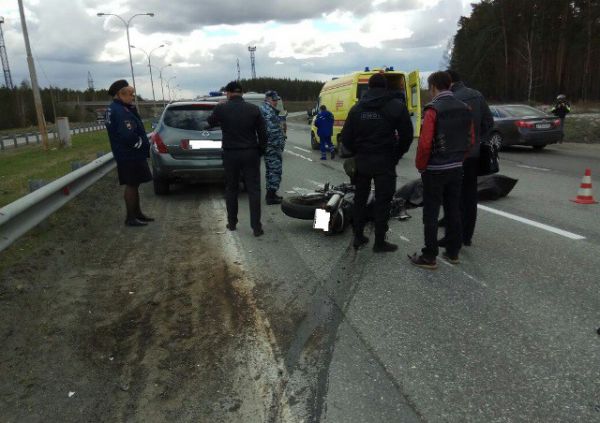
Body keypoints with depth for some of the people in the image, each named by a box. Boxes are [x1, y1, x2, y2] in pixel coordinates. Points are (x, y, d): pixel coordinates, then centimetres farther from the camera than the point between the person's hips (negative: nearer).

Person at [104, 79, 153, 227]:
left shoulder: (112, 109, 12)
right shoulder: (121, 111, -21)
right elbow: (128, 136, -27)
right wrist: (144, 146, -14)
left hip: (126, 154, 10)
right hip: (130, 155, -10)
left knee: (133, 184, 17)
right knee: (131, 185, -2)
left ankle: (137, 213, 28)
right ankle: (131, 218, 6)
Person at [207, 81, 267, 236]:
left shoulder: (221, 108, -6)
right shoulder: (254, 109, -5)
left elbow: (210, 122, 15)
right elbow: (263, 133, -2)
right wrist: (260, 151, 11)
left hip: (230, 154, 1)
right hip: (251, 153, 0)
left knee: (231, 189, 16)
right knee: (254, 190, 3)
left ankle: (232, 223, 24)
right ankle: (256, 227, 1)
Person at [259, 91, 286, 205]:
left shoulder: (262, 109, 19)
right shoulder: (268, 111, -15)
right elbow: (273, 130, -22)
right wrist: (280, 144, -17)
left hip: (267, 146, 11)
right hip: (273, 145, -11)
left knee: (270, 170, 16)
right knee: (276, 170, -6)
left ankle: (270, 193, 24)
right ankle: (271, 196, -3)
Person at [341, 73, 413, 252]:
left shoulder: (356, 108, 5)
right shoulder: (397, 106, -4)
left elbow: (346, 138, 3)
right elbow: (406, 136, -5)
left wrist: (358, 154, 14)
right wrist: (396, 156, 7)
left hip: (362, 161, 3)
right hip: (385, 162, -3)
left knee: (360, 199, 16)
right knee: (382, 201, 3)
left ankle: (358, 237, 22)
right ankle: (380, 242, 9)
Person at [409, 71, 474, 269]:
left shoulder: (433, 110, -15)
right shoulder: (465, 108, 7)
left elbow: (425, 143, -20)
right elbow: (471, 139, 9)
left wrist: (420, 165, -6)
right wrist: (458, 157, 16)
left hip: (435, 169, -7)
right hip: (456, 168, 7)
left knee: (431, 213, 1)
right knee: (453, 210, 15)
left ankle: (429, 257, 6)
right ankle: (453, 252, 24)